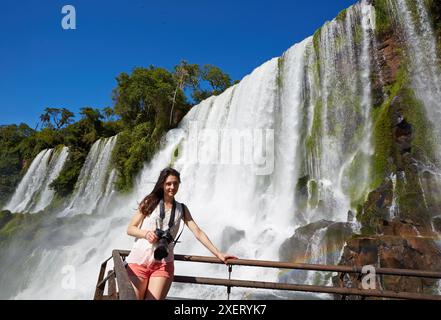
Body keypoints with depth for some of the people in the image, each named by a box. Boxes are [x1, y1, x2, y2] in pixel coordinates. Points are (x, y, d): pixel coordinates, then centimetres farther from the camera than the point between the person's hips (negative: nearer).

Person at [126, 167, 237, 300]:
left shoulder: (181, 209, 9)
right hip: (139, 260, -1)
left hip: (163, 263, 1)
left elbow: (198, 233, 5)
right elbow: (130, 229, 5)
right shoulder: (150, 202, 3)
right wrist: (145, 233, -15)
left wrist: (218, 253, -1)